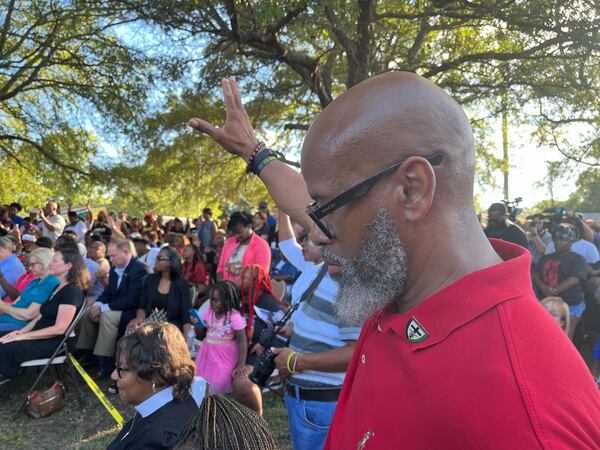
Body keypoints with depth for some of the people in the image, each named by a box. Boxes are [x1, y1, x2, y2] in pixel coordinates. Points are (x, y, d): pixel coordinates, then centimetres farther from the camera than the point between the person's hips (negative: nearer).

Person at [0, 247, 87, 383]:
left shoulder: (72, 291, -16)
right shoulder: (58, 287, 15)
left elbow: (59, 329, -22)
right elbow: (41, 317, 15)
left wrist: (22, 336, -19)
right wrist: (20, 331, -2)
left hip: (56, 342, -9)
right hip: (42, 337, 9)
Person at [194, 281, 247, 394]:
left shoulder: (234, 317, -20)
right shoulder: (209, 311, -4)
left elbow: (242, 342, -17)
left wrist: (241, 364, -20)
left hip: (225, 357, -5)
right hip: (208, 355, 5)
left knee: (219, 386, 5)